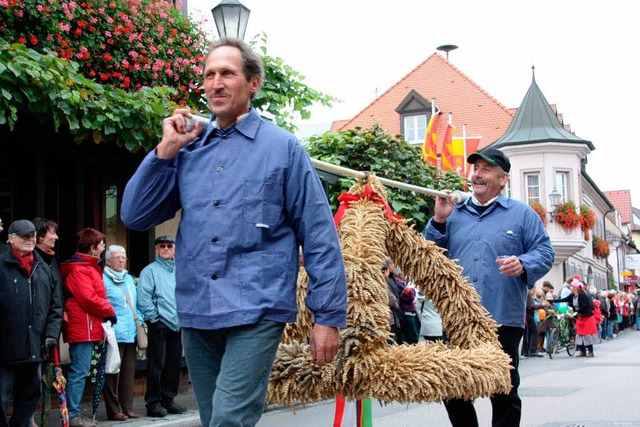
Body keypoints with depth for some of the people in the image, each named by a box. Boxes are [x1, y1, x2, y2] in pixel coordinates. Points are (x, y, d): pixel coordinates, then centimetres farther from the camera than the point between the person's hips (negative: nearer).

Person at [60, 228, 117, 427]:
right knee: (79, 371, -8)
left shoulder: (88, 267, 20)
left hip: (88, 328, 11)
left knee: (79, 371, 13)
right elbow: (89, 298, -20)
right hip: (83, 328, -11)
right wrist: (110, 311, -7)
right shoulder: (79, 269, -13)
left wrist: (106, 311, 7)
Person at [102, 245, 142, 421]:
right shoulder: (103, 279, -4)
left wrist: (139, 321, 15)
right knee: (113, 372, -4)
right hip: (114, 334, -7)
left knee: (129, 372, 9)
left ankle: (127, 407, 16)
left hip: (130, 333, 7)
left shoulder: (129, 279, 20)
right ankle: (114, 410, 1)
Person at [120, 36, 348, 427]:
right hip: (195, 313, 5)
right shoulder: (188, 150, 13)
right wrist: (166, 150, -1)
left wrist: (328, 317, -6)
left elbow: (320, 237, 0)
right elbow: (135, 217, 8)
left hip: (256, 311, -5)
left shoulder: (283, 148, 2)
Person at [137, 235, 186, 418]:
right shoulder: (150, 270, -2)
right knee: (156, 365, -4)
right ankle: (153, 403, 4)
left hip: (177, 325, 6)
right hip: (159, 325, -6)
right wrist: (154, 317, -11)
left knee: (174, 364, 10)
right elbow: (143, 298, -10)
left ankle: (168, 399, 20)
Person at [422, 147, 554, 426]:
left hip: (503, 319, -3)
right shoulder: (454, 214, 17)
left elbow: (545, 253, 2)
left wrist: (523, 265, -19)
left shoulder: (522, 214, 9)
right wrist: (438, 221, 0)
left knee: (504, 394, 3)